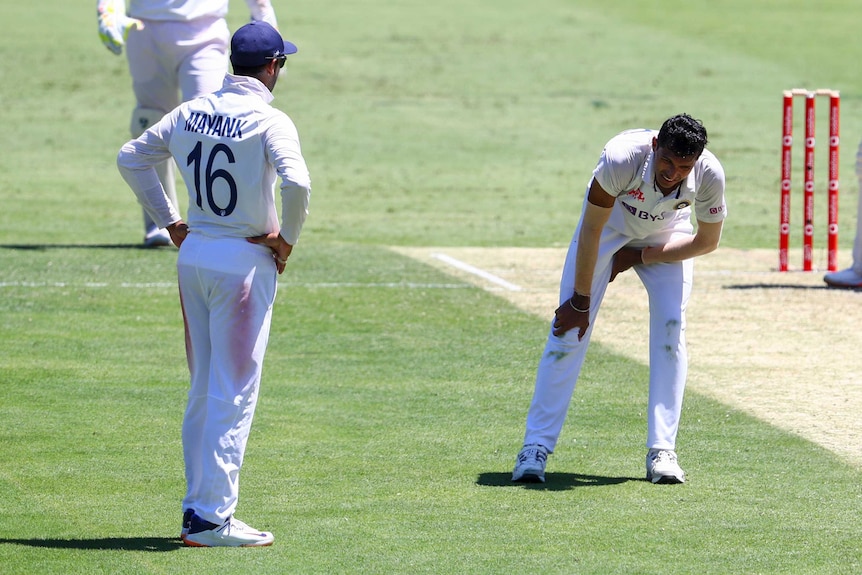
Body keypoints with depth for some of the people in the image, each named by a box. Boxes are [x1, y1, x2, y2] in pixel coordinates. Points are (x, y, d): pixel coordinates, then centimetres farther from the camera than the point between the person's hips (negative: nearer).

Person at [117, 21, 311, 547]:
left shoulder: (189, 114, 7)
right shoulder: (269, 121, -13)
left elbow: (131, 158, 15)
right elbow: (296, 182, -28)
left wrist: (170, 222, 16)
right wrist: (288, 239, -12)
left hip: (193, 255, 7)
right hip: (245, 262, -7)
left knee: (204, 390, 15)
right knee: (234, 394, -3)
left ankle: (198, 510, 19)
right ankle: (211, 518, -5)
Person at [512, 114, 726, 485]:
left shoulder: (709, 175, -32)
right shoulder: (622, 158, -40)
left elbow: (707, 241, -13)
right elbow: (591, 230, -27)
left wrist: (640, 257, -13)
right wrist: (580, 301, -20)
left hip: (668, 232, 2)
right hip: (610, 220, -2)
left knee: (671, 328, -13)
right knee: (569, 326, -10)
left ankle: (662, 451, -7)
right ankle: (536, 447, -7)